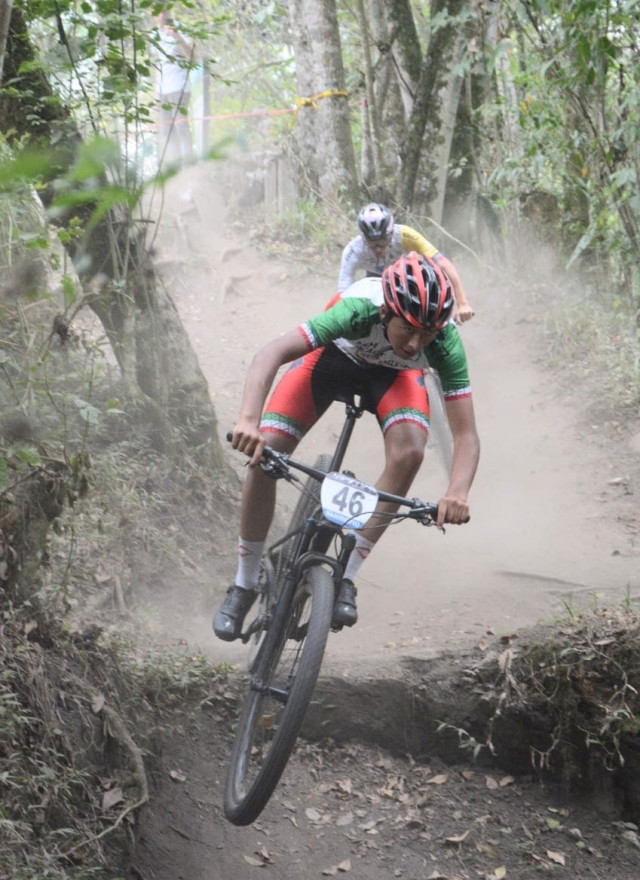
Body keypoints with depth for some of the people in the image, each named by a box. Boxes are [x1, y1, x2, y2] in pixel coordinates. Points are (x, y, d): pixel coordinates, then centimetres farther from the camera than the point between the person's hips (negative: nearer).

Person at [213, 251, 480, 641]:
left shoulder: (446, 342, -35)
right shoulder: (360, 310, -41)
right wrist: (248, 420, -66)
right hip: (334, 353, -1)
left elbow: (466, 435, -35)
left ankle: (346, 577, -14)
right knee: (263, 454, -17)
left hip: (392, 372, 1)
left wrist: (457, 493, -54)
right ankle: (245, 585, 4)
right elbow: (272, 353, -50)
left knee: (409, 452, -29)